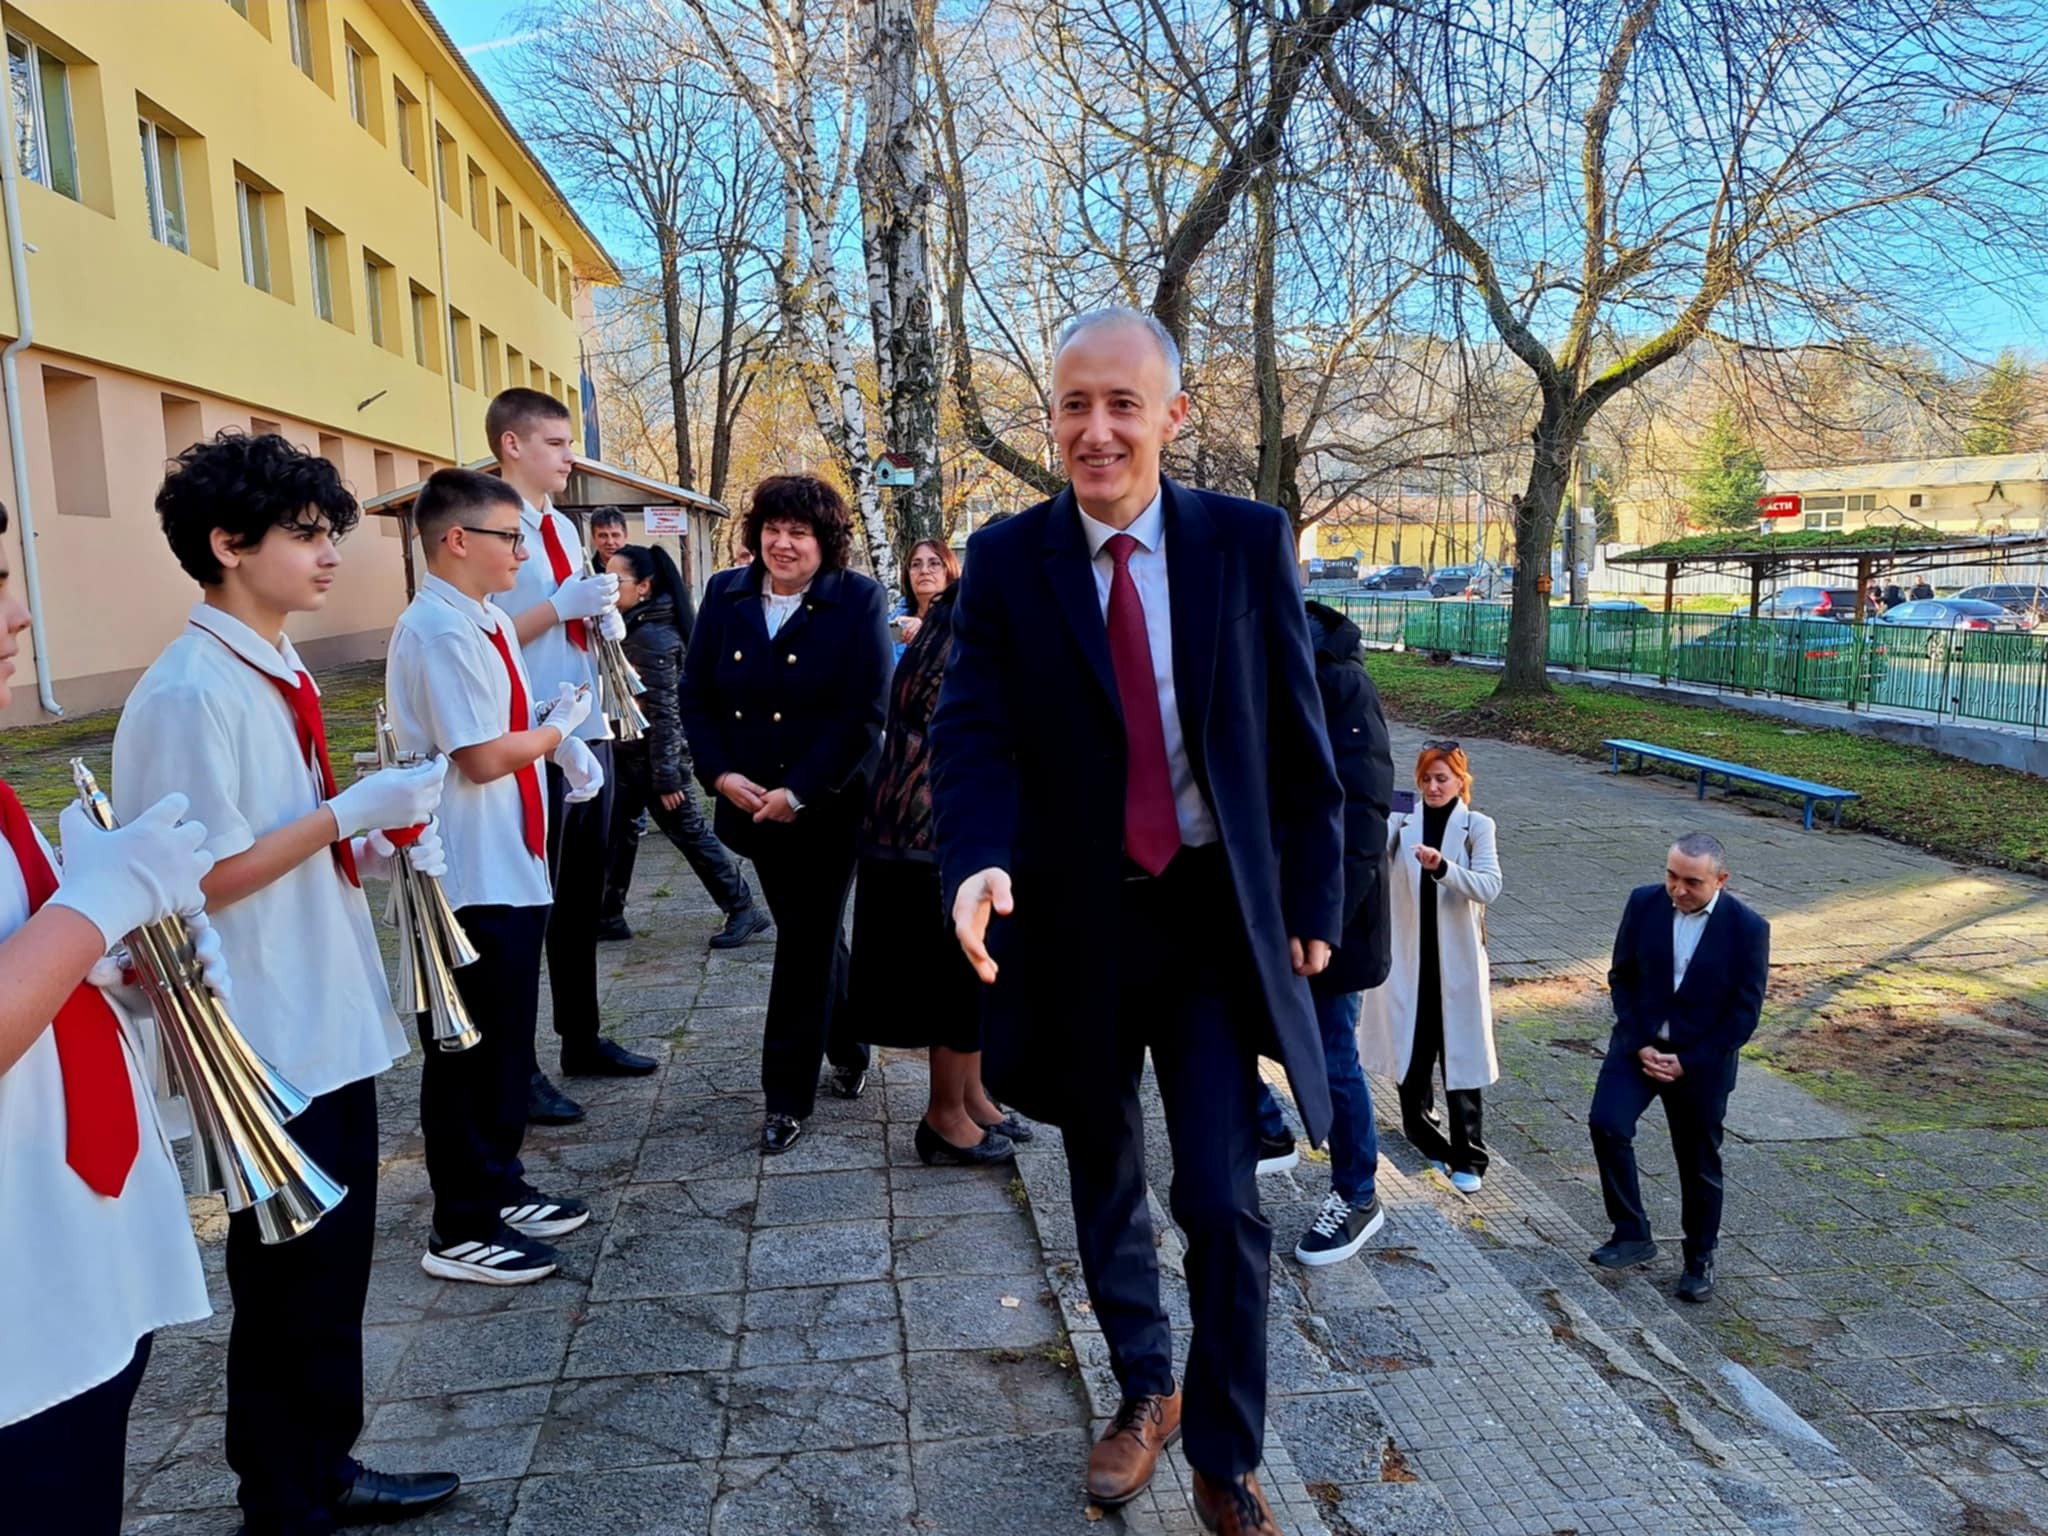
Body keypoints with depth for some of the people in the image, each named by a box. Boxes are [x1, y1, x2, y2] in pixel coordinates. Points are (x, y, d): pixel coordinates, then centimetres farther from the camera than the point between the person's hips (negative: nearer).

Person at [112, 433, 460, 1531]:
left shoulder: (278, 674, 9)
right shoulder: (189, 694, -20)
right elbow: (199, 881, -22)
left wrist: (372, 843, 1)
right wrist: (347, 814, -23)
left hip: (331, 1024, 9)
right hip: (270, 1045, -9)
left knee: (336, 1266, 20)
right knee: (290, 1281, 8)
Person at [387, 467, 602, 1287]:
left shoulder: (488, 622, 11)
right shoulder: (439, 630, -19)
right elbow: (484, 757, -24)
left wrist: (561, 740, -2)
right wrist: (557, 729, -7)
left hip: (512, 867, 10)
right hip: (471, 877, -10)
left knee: (507, 1041, 19)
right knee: (471, 1049, 2)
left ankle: (499, 1188, 35)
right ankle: (461, 1229, 16)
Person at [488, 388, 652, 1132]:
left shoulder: (565, 528, 15)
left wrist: (604, 619, 1)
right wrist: (562, 605, -23)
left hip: (589, 731, 8)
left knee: (582, 897, 17)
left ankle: (581, 1038, 30)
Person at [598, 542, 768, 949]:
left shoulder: (652, 637, -20)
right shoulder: (630, 626, 9)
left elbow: (662, 712, -22)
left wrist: (666, 777, -22)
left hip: (654, 755, -9)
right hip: (628, 752, 9)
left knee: (691, 833, -1)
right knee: (615, 831, 11)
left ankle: (743, 910, 9)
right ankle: (608, 916, 20)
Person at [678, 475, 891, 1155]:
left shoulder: (858, 601, -10)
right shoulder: (725, 595, 3)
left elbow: (865, 713, -15)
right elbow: (696, 695, 4)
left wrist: (798, 794, -18)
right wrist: (722, 775, -10)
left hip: (831, 803, -4)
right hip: (754, 803, 4)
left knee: (806, 941, 0)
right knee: (811, 932, 17)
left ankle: (787, 1095, 11)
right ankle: (848, 1047, 40)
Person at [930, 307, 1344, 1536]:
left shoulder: (1249, 541, -5)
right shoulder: (1005, 560, -5)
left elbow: (1299, 734, -1)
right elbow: (974, 731, -12)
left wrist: (1314, 897, 0)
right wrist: (981, 859, -31)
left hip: (1218, 916, -1)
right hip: (1074, 920, 1)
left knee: (1223, 1201, -1)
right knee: (1106, 1190, 18)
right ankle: (1144, 1391, 44)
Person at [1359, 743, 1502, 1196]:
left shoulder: (1477, 827, -2)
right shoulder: (1402, 822, 2)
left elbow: (1489, 887, -16)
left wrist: (1442, 866, -32)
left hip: (1456, 959, -2)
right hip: (1407, 956, 2)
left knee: (1459, 1055, 2)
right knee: (1410, 1052, 11)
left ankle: (1467, 1158, 11)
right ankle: (1426, 1141, 30)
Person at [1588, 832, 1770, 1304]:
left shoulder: (1747, 928, -14)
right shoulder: (1643, 903, -7)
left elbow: (1745, 1012, -9)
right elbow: (1622, 976, 1)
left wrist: (1688, 1063, -13)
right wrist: (1640, 1045, -9)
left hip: (1701, 1060, -2)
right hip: (1639, 1043, 2)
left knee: (1699, 1164, 10)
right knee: (1607, 1123, -18)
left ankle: (1699, 1260, 31)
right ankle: (1632, 1234, -2)